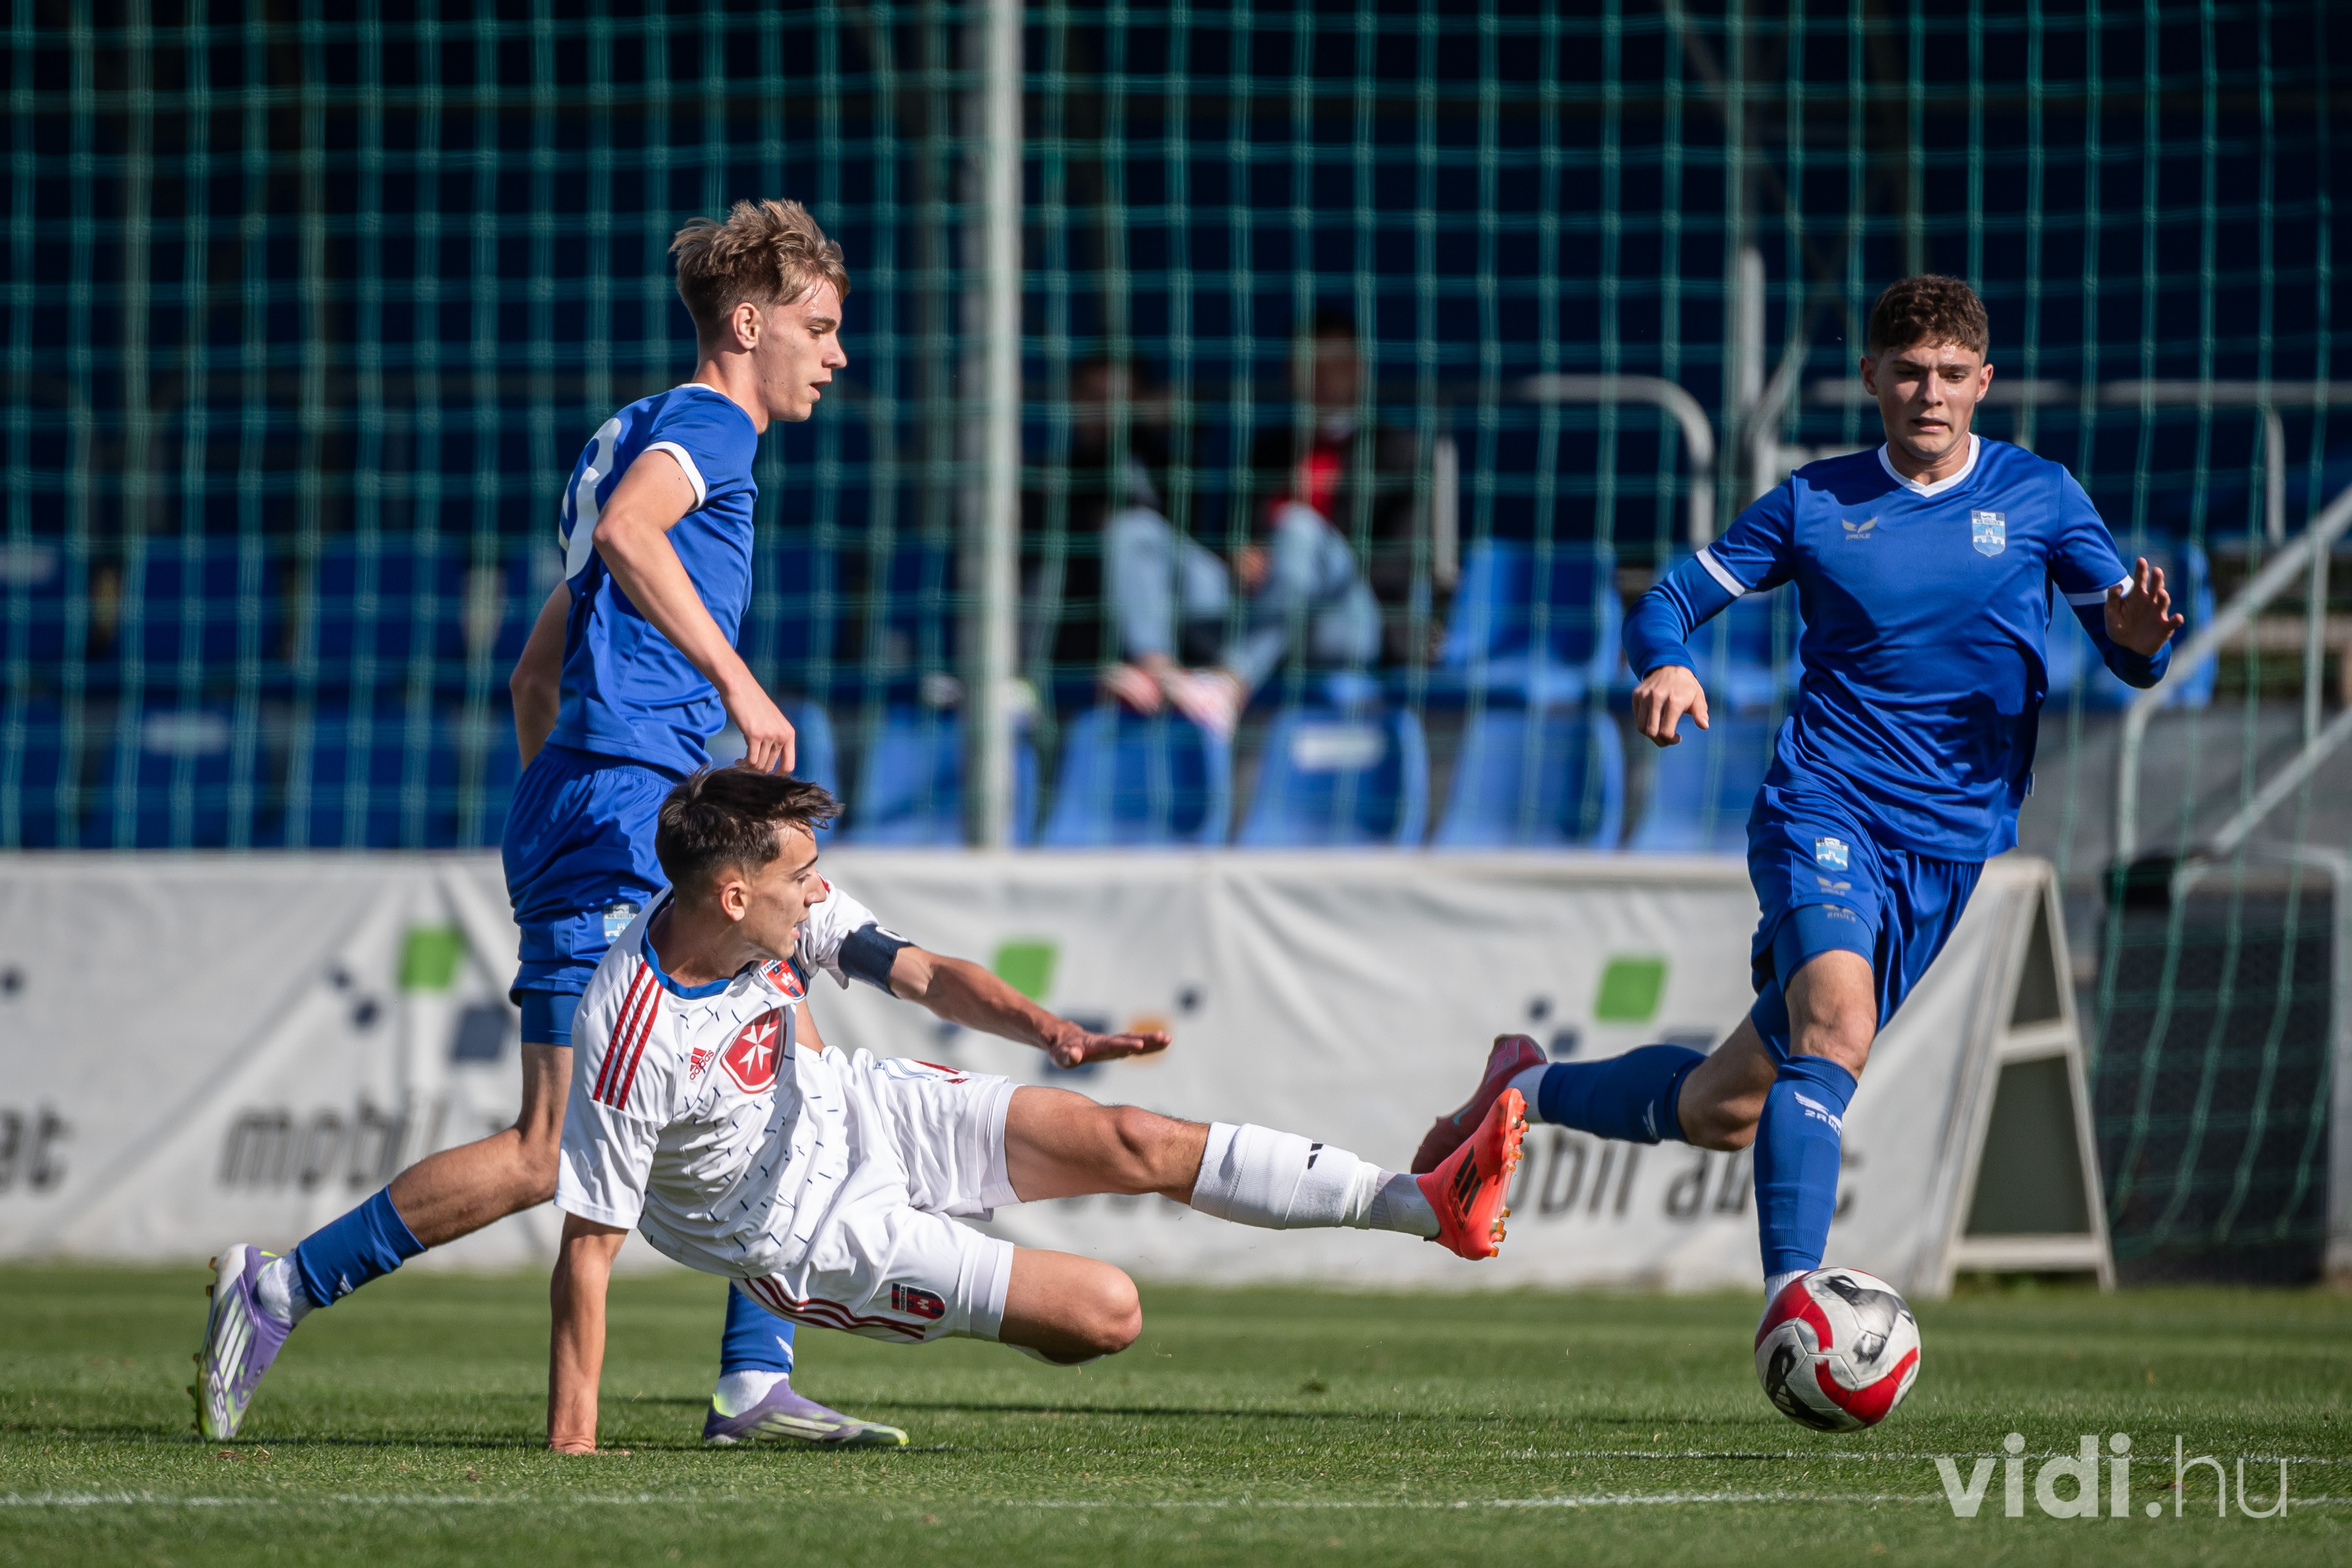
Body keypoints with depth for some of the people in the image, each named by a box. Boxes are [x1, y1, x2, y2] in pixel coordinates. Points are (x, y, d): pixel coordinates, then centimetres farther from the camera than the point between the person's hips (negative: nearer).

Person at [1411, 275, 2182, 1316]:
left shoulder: (2040, 497, 4)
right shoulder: (1815, 505, 3)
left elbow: (2132, 660, 2)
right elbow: (1668, 603, 7)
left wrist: (2138, 634, -23)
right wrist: (1665, 665, -17)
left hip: (1951, 847, 2)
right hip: (1823, 809, -2)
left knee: (1723, 1111, 7)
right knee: (1837, 1033, -32)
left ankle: (1529, 1089, 33)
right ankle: (1789, 1298, -35)